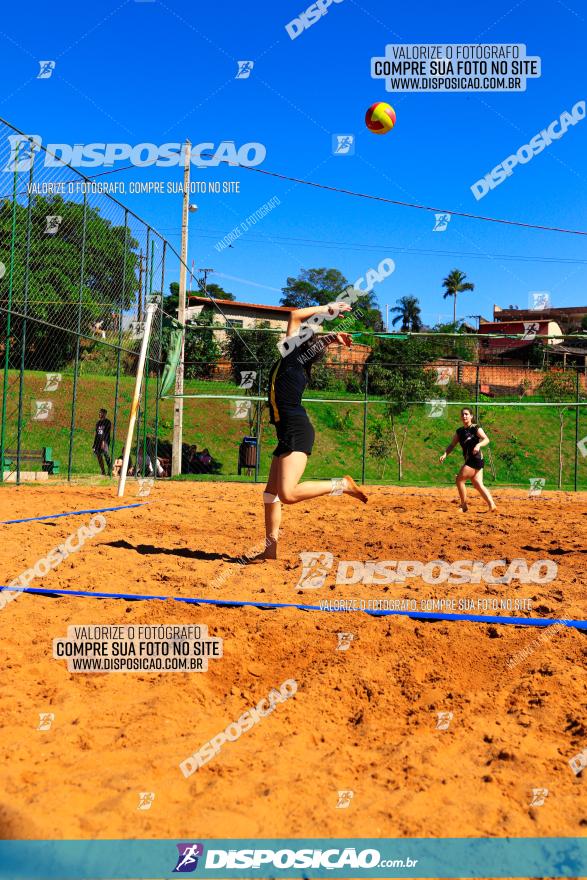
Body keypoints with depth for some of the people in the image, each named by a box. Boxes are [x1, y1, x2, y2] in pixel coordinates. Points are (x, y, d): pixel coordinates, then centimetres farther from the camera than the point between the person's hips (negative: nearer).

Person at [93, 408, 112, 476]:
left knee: (106, 456, -12)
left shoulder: (107, 422, -2)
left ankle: (109, 471, -9)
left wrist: (103, 441, -22)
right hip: (98, 441, 7)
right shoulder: (98, 423, 19)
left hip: (105, 441, -7)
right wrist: (94, 443, 16)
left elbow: (107, 433, -12)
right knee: (99, 457, 3)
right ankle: (103, 472, 7)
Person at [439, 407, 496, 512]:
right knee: (478, 485, 5)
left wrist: (478, 445, -35)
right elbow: (452, 445, 12)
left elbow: (486, 439, -16)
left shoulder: (476, 428, -5)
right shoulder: (460, 431, 14)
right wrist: (445, 454, -4)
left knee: (459, 480, -6)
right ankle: (492, 505, 7)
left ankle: (464, 506, 4)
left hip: (476, 459, -7)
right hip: (469, 460, 7)